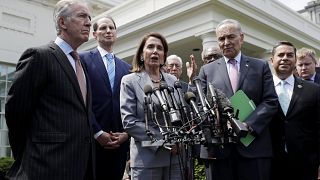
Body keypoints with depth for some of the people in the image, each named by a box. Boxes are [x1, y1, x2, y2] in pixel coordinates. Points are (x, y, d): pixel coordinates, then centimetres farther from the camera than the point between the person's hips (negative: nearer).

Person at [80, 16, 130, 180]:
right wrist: (98, 132, -12)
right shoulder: (83, 59, 1)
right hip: (92, 138, -4)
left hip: (119, 140, 4)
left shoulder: (126, 67, 15)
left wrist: (126, 133, -1)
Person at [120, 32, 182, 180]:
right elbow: (128, 122, -9)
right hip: (147, 157, -3)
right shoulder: (130, 81, -1)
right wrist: (162, 140, -14)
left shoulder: (173, 80, 11)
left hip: (176, 155, 4)